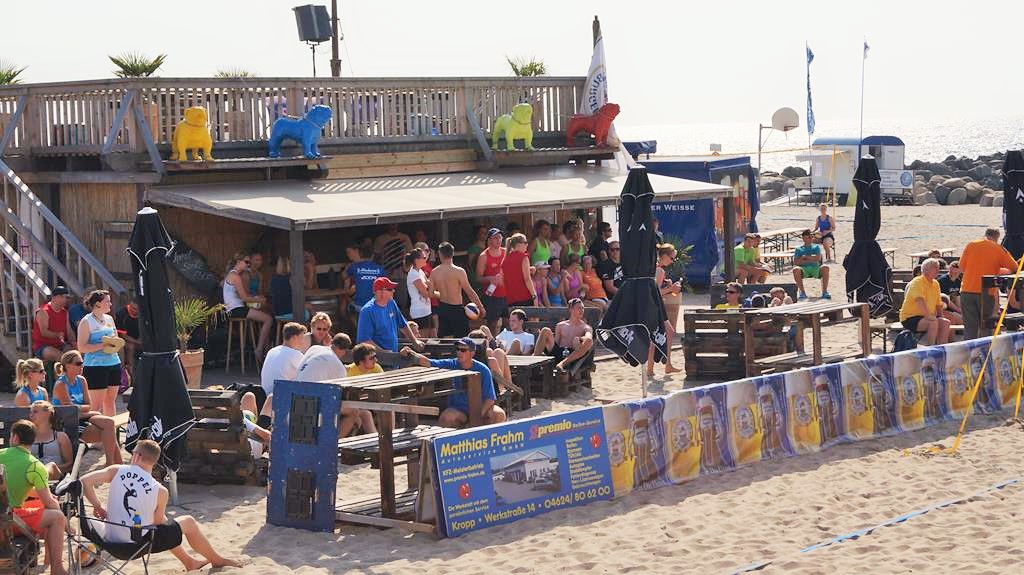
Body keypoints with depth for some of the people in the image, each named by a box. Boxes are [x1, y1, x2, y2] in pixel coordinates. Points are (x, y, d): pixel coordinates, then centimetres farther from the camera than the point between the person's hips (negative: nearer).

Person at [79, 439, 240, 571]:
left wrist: (98, 506, -3)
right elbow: (159, 522, -2)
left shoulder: (117, 471, -9)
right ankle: (217, 560, 39)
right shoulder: (160, 491, -13)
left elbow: (84, 481, -15)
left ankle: (190, 562, 51)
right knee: (189, 522, 19)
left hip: (111, 539, 4)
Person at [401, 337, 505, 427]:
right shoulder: (451, 365, 0)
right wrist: (412, 354, -31)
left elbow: (489, 398, -9)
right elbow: (428, 363, -12)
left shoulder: (483, 370, -4)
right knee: (446, 418, -32)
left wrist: (479, 416, -25)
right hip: (458, 409, 0)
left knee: (499, 414, -28)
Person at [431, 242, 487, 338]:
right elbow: (470, 292, -14)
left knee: (442, 338, 14)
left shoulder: (434, 273, -3)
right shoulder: (459, 272, -17)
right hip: (456, 309, -5)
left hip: (442, 308, 5)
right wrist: (481, 307, -5)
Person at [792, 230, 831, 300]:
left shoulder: (816, 247, 21)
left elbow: (818, 258, 2)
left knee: (825, 267, -32)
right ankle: (802, 292, -28)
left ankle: (824, 291, -31)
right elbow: (795, 262, 3)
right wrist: (811, 259, -3)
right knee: (796, 269, -35)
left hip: (815, 269, 1)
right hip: (803, 269, -1)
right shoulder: (798, 249, 19)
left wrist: (805, 257, 2)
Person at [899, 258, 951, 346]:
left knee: (946, 322, -13)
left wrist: (941, 318, 6)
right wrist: (928, 315, -38)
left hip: (926, 317, 8)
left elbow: (938, 304, 19)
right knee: (933, 323, -31)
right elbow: (919, 301, -28)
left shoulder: (935, 284, 12)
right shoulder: (917, 282, -14)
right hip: (910, 318, -8)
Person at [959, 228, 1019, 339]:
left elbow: (962, 266, 9)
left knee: (970, 327, 3)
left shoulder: (971, 245, 6)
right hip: (987, 293, -2)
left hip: (967, 291, 2)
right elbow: (1014, 267, 5)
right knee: (985, 327, 7)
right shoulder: (999, 249, 2)